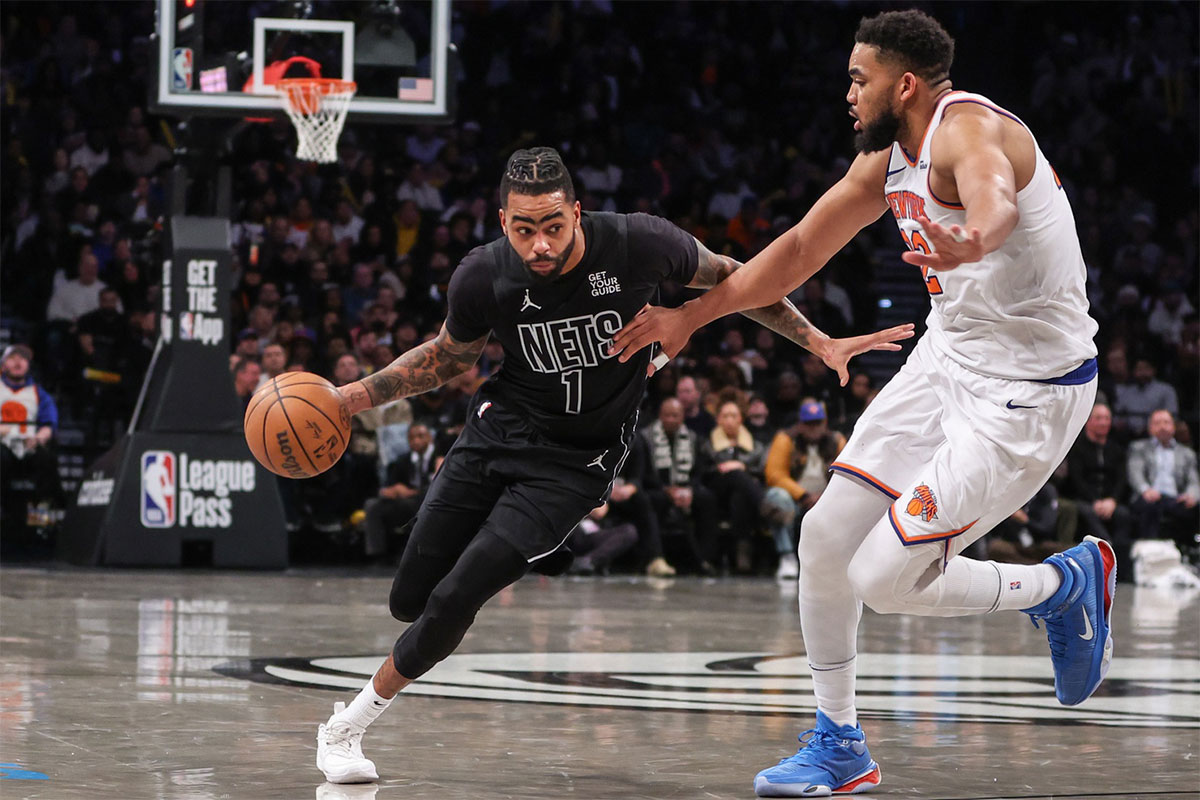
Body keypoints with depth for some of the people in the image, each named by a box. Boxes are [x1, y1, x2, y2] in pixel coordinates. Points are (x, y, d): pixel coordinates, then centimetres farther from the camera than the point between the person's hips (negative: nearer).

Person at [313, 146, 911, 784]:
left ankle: (349, 724, 4)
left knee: (454, 600, -16)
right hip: (499, 429, 3)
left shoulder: (638, 243, -21)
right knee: (408, 600, 5)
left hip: (574, 462, -3)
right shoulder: (483, 276, -15)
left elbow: (728, 279, -1)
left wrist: (821, 343, -3)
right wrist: (351, 397, -3)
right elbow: (447, 357, 7)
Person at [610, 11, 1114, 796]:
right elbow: (801, 249, 18)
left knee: (885, 578, -11)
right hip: (949, 355, 9)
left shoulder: (970, 129, -23)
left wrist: (975, 239, -71)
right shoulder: (886, 158, 7)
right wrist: (692, 316, 20)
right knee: (826, 536, 5)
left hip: (1029, 390, -9)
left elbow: (993, 193, -48)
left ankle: (1065, 585, 13)